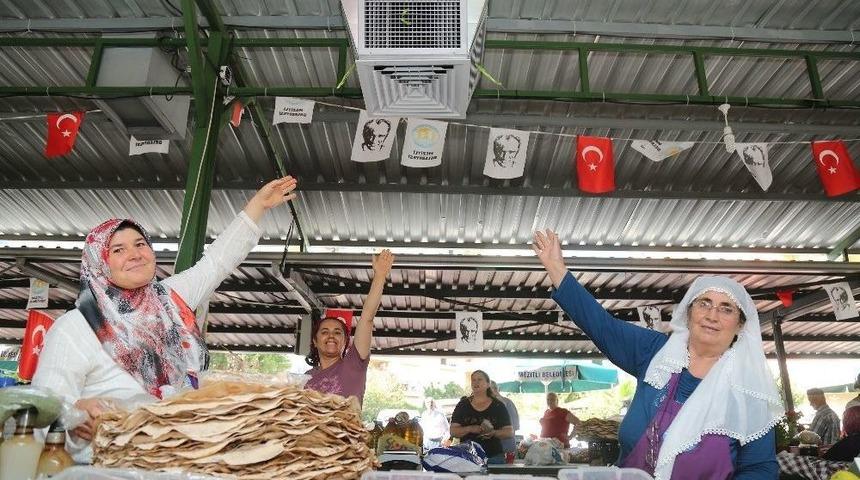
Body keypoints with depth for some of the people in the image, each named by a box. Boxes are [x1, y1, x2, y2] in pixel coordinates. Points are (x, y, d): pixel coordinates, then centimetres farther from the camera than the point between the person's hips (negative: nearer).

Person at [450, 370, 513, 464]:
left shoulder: (498, 406, 5)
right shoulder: (463, 405, 6)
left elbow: (510, 432, 3)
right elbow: (453, 432, 1)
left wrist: (493, 433, -15)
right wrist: (470, 429, -16)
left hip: (493, 457, 0)